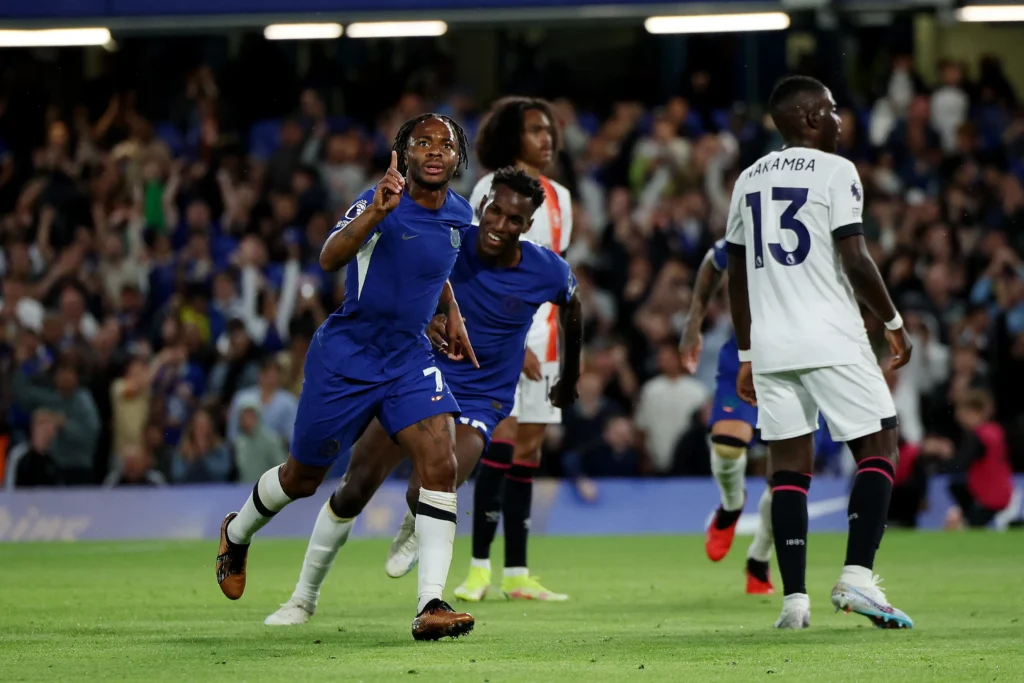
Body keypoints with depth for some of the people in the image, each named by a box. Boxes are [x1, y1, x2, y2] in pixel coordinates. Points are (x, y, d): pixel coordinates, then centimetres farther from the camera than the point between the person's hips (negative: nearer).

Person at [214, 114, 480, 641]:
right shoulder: (380, 202, -18)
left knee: (440, 463, -19)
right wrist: (376, 212, -52)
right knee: (303, 479, 11)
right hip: (345, 356, -4)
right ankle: (236, 535, 45)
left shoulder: (459, 215, 3)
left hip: (410, 360, 4)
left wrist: (452, 315, 19)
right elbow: (329, 259, -37)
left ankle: (430, 607, -21)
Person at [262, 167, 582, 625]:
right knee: (352, 492, -5)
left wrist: (569, 381, 24)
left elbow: (572, 313, 10)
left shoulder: (549, 273, -12)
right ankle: (304, 598, 15)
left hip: (480, 404, -2)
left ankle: (415, 532, 14)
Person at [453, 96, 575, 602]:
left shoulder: (559, 198, 17)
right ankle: (479, 568, -15)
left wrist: (558, 340, 14)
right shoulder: (492, 191, -5)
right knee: (502, 441, -16)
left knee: (529, 448, 6)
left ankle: (516, 573, 8)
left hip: (543, 333, 7)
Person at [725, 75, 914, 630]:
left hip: (770, 346, 6)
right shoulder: (834, 171, -5)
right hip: (833, 343, -6)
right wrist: (893, 323, 0)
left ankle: (793, 599, -2)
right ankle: (856, 577, -11)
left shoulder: (748, 180, 15)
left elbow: (737, 276, 17)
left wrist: (746, 355, 23)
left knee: (789, 466, 5)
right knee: (878, 448, 3)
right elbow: (855, 261, -13)